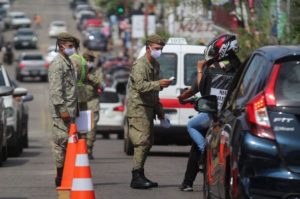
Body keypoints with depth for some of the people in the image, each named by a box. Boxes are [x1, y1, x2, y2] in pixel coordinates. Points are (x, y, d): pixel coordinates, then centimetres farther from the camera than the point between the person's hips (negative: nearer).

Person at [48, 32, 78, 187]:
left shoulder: (68, 62, 19)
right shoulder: (57, 64, -12)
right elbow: (55, 90, -19)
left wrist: (75, 108, 23)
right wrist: (62, 109, -22)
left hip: (70, 109, 10)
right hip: (62, 110, -10)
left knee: (69, 141, 10)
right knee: (61, 141, -8)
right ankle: (60, 178, -6)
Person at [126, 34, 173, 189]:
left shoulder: (155, 65, 17)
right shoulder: (140, 65, -12)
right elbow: (140, 86, -26)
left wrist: (159, 110, 24)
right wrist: (159, 84, -34)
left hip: (148, 108, 10)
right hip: (138, 108, -10)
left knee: (147, 142, 10)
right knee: (142, 142, -15)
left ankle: (140, 176, 16)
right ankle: (136, 177, -16)